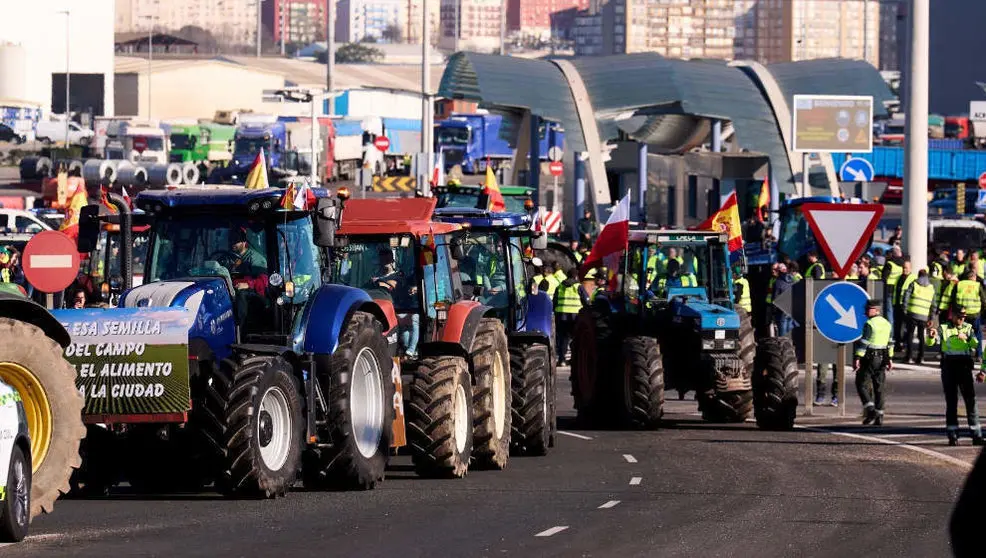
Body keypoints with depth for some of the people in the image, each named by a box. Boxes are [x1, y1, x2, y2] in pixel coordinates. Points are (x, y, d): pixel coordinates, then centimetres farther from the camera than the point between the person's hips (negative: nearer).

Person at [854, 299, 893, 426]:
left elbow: (863, 343, -18)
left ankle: (870, 410, -17)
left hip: (869, 359, -7)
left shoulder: (869, 324, -13)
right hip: (882, 359, 7)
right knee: (879, 388, 10)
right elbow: (890, 344, 16)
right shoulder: (887, 324, 11)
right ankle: (879, 416, 9)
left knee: (862, 385, -1)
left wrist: (857, 358, -18)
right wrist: (889, 359, 21)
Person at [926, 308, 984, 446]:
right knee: (951, 400, 2)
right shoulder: (944, 328, 8)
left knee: (970, 399, -3)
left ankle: (976, 435, -1)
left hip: (964, 366, 1)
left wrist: (967, 337, -22)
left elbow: (976, 344, -3)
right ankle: (952, 435, 5)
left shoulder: (968, 328, 12)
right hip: (948, 366, -1)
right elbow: (931, 342, -4)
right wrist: (931, 336, -27)